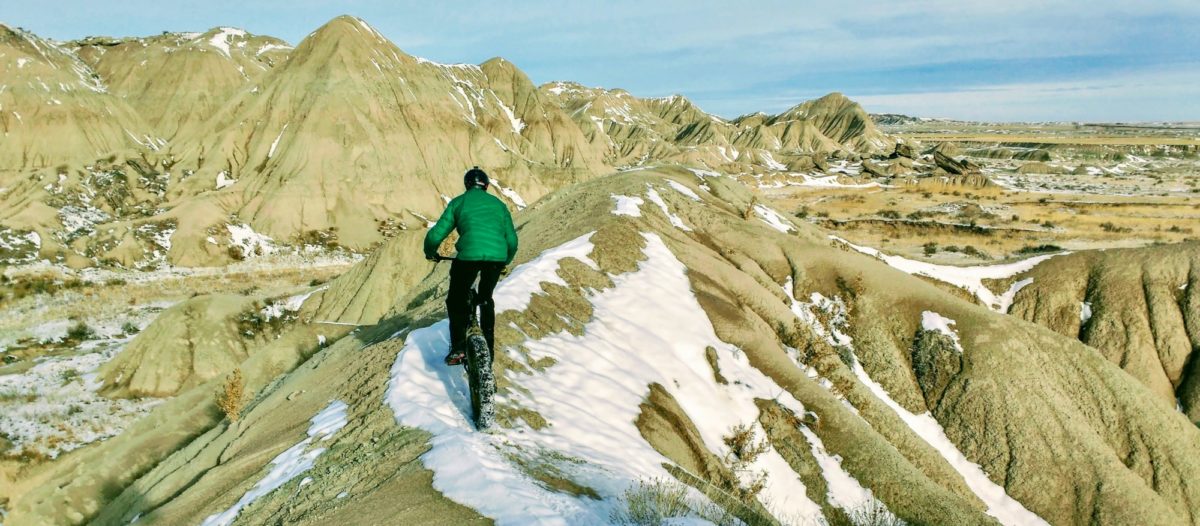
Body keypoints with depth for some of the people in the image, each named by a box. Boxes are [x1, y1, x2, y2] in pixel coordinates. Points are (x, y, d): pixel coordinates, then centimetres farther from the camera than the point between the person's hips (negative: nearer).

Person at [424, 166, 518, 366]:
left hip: (469, 255, -3)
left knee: (456, 301, 15)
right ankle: (488, 347, 24)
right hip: (497, 256, 3)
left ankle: (458, 349, 4)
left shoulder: (458, 202, 16)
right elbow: (512, 239, 23)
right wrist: (506, 261, 40)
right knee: (486, 298, 26)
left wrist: (430, 251, 31)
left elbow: (437, 234, 11)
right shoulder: (498, 203, 24)